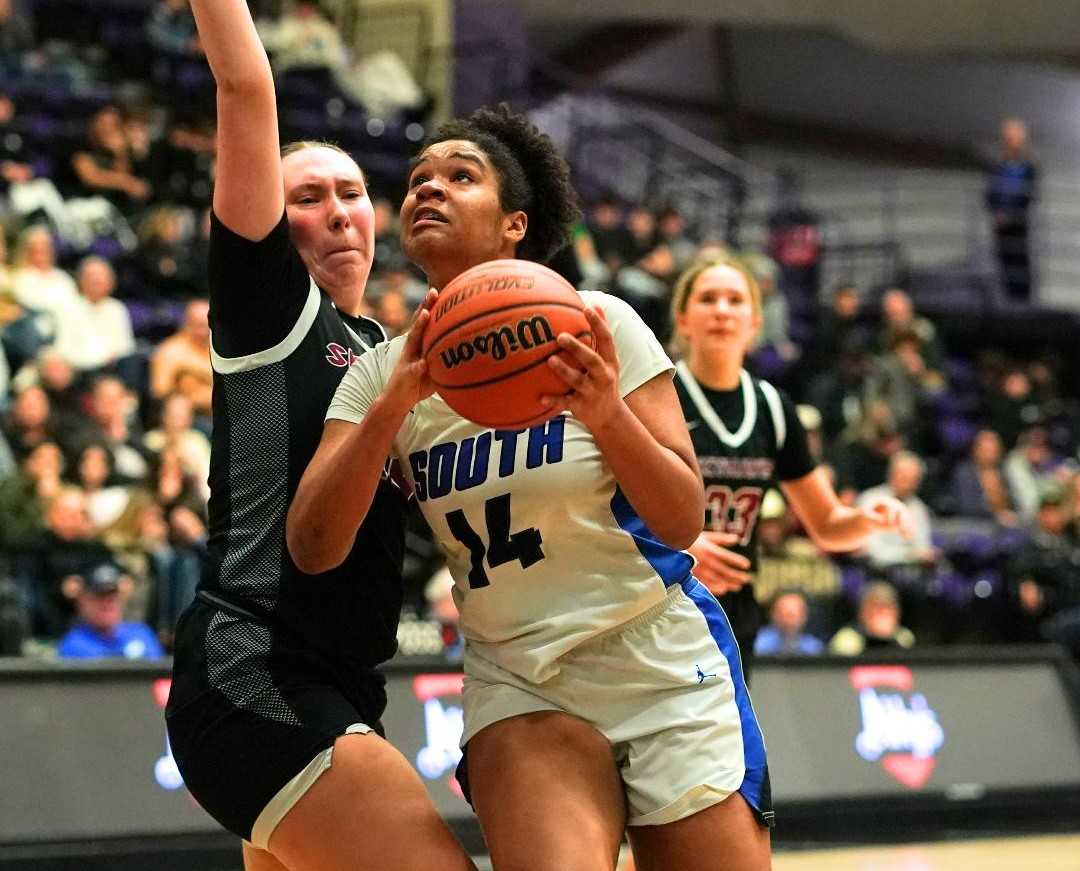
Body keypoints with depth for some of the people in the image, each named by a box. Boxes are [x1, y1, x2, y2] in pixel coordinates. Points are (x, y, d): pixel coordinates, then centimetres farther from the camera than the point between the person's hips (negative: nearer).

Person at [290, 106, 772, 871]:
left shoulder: (596, 327, -8)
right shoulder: (383, 373, -1)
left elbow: (683, 522, -10)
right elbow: (312, 549, -13)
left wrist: (607, 415, -29)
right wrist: (393, 405, -27)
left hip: (666, 671, -1)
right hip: (518, 685, 1)